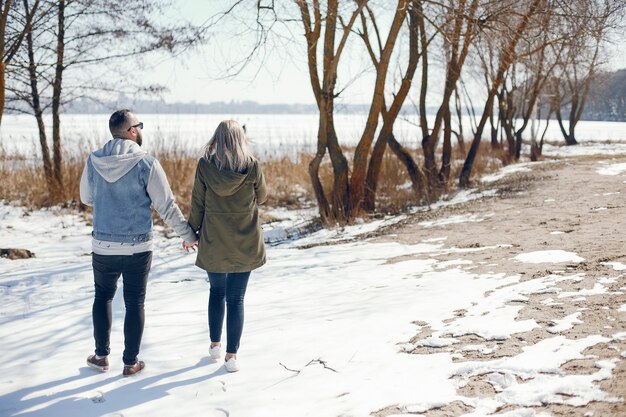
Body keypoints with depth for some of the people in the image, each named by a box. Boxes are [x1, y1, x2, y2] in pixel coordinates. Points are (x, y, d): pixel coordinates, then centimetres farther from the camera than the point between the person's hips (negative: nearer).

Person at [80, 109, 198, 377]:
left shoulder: (93, 162, -4)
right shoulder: (147, 164, -14)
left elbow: (86, 199, 11)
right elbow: (167, 207, -10)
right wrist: (188, 235, 2)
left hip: (103, 246, 3)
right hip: (137, 248, -3)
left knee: (103, 297, 22)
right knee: (134, 303, 10)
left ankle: (101, 356, 25)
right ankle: (130, 362, 17)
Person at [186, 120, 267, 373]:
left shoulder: (205, 165, -7)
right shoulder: (252, 165, -9)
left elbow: (197, 203, -2)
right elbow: (261, 198, 5)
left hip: (213, 242, 1)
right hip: (245, 243, -1)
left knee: (216, 291, 21)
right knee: (235, 299, 5)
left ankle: (215, 344, 30)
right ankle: (231, 355, 6)